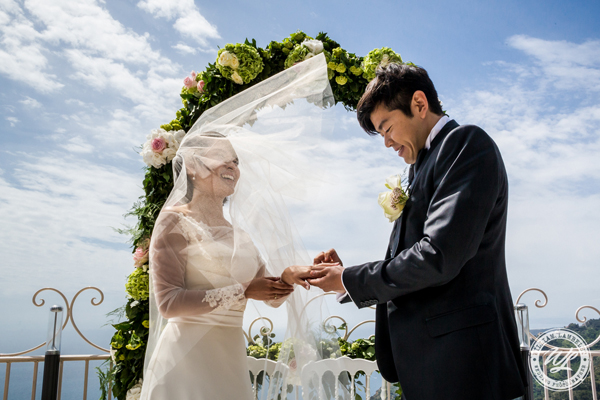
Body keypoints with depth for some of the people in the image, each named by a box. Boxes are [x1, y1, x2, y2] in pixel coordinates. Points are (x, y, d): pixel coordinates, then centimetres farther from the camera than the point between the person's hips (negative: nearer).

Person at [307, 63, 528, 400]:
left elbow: (439, 257, -19)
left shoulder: (466, 143, -7)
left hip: (459, 356, -8)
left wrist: (350, 282, -8)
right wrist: (345, 274, 6)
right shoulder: (425, 165, 19)